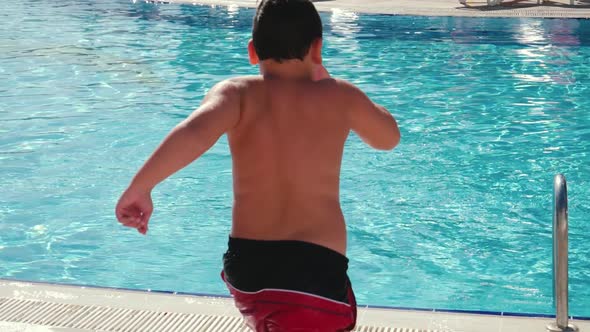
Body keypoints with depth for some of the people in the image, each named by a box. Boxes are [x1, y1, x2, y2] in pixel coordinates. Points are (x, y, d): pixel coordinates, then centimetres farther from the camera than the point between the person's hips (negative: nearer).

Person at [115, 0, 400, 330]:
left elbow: (194, 133, -22)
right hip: (316, 268, -3)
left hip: (246, 265, 3)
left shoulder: (238, 93, -1)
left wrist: (139, 188, -16)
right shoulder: (340, 96, 2)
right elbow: (389, 137, 22)